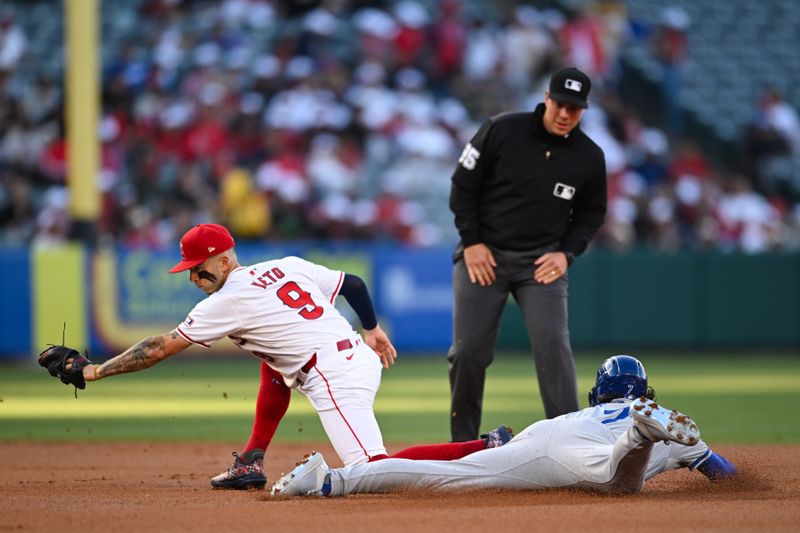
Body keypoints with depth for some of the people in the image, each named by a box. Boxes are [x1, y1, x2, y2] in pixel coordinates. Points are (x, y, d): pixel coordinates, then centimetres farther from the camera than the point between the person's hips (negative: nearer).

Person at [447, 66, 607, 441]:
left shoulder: (589, 157, -3)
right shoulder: (502, 130, -11)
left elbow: (591, 214, 12)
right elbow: (463, 186, -3)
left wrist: (567, 253, -3)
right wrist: (471, 242, -9)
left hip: (541, 261, 1)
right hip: (483, 255, -1)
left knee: (552, 344, -16)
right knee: (469, 351, -2)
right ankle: (462, 444, 14)